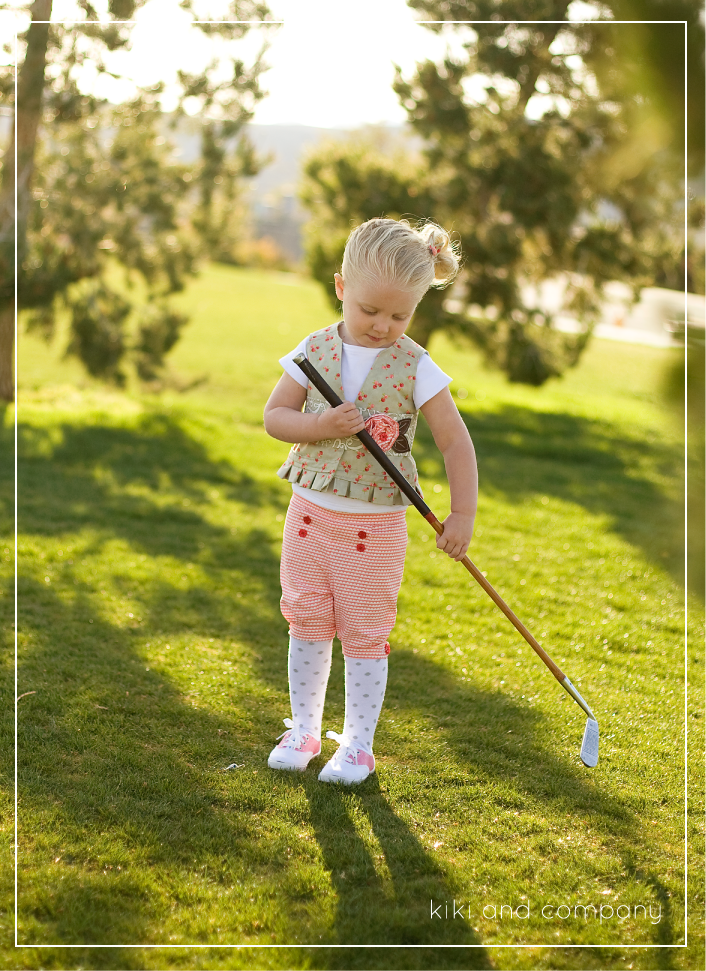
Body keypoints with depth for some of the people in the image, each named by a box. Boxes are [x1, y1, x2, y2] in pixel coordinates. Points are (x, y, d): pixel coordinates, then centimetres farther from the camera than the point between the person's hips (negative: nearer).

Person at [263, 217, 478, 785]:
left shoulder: (416, 368, -10)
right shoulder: (316, 350, -3)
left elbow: (456, 443, -7)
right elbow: (274, 416, -1)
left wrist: (463, 514, -12)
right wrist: (321, 427, -19)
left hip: (376, 524, -3)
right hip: (311, 511, 3)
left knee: (365, 635, 6)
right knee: (307, 625, 12)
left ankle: (357, 744, 18)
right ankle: (303, 730, 28)